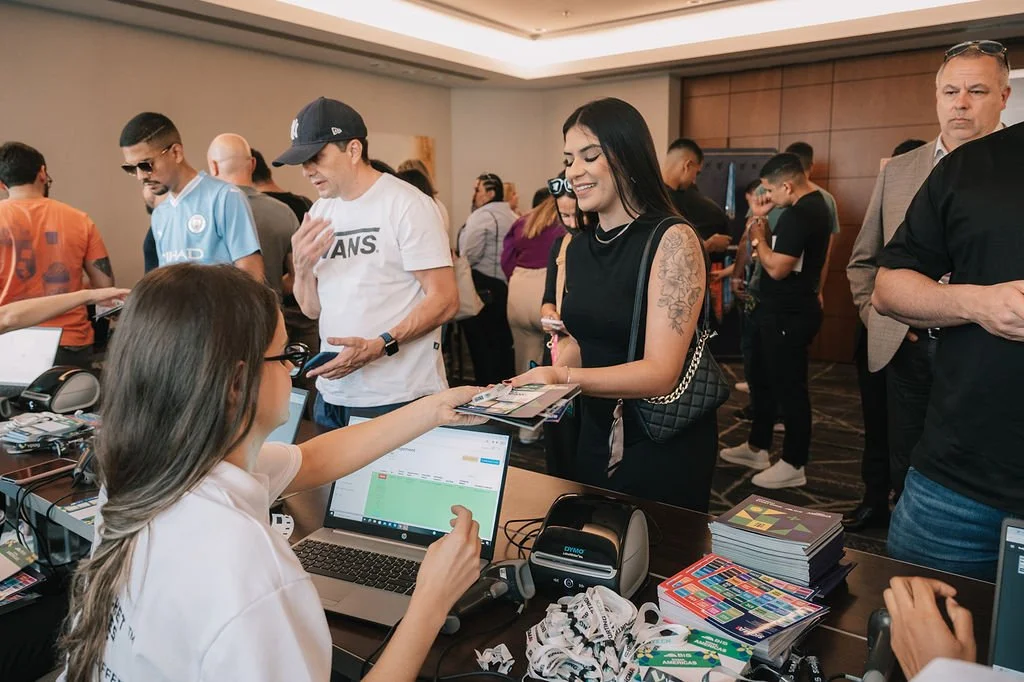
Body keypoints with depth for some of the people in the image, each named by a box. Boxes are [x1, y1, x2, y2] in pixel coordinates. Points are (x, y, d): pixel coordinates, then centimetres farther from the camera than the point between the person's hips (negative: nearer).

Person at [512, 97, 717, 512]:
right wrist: (542, 381, -8)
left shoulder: (672, 239, -18)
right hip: (595, 438, 7)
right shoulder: (577, 247, 2)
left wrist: (566, 377, -36)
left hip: (663, 446, -6)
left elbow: (660, 372, -24)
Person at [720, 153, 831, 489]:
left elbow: (776, 267, -25)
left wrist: (757, 234, -10)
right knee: (763, 379, 19)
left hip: (789, 315, -11)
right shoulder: (813, 204, 11)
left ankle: (793, 466, 13)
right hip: (782, 310, 11)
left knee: (789, 387, 0)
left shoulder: (800, 214, -23)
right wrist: (760, 218, 5)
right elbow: (777, 252, 15)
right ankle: (757, 447, 33)